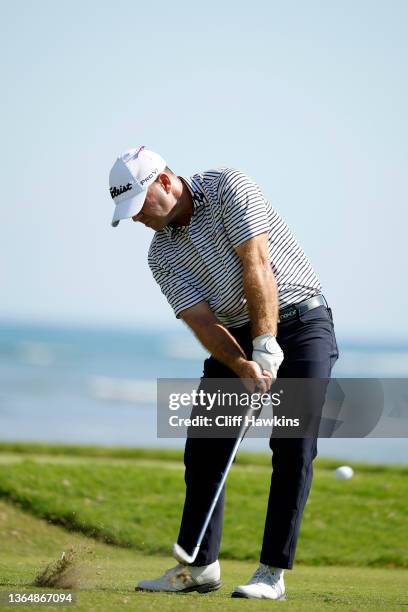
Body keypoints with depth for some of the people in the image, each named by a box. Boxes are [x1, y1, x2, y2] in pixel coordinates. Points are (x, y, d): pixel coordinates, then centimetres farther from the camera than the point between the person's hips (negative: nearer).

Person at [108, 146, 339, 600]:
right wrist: (243, 367, -27)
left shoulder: (227, 188, -13)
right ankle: (199, 566, 11)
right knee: (204, 445, 1)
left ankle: (272, 573, -11)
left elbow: (257, 265, -20)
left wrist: (266, 346, -26)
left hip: (301, 320, -6)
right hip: (238, 334, 6)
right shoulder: (161, 255, 1)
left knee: (293, 445, -13)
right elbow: (202, 321, -9)